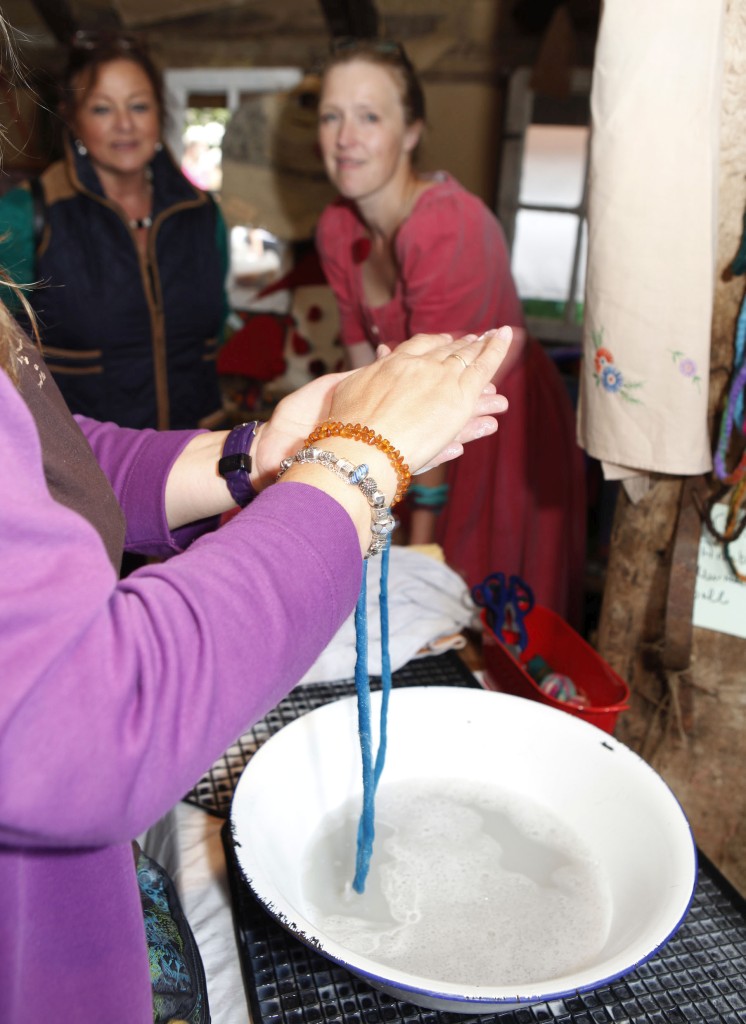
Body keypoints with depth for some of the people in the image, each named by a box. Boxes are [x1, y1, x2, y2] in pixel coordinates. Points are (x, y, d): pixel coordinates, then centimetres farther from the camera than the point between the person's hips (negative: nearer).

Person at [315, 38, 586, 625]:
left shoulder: (448, 228, -29)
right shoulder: (337, 230, -5)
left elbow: (436, 398, -27)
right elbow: (366, 361, 1)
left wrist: (421, 536, -20)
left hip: (509, 434, -6)